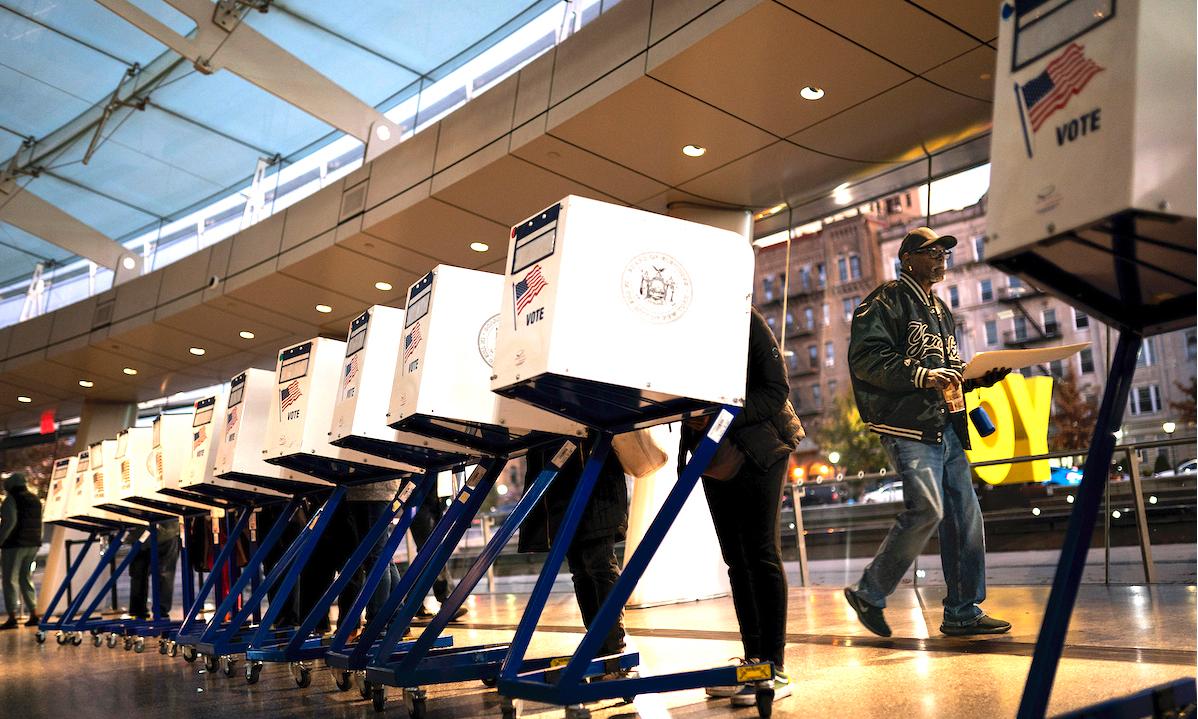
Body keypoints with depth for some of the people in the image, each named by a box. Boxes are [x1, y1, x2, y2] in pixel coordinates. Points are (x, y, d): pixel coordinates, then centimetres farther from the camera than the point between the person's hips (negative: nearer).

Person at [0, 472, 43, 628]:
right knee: (26, 579, 14)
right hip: (32, 545, 7)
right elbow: (38, 523, 14)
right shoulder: (35, 499, 12)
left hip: (14, 544, -7)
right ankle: (34, 614, 10)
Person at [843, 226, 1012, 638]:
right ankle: (868, 593, -1)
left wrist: (977, 377, 10)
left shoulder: (940, 311, 26)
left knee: (965, 515, 4)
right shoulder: (887, 301, -2)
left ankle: (963, 612, 13)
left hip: (945, 428, 9)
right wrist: (922, 375, -22)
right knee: (927, 510, -17)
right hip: (908, 426, -9)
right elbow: (865, 357, -15)